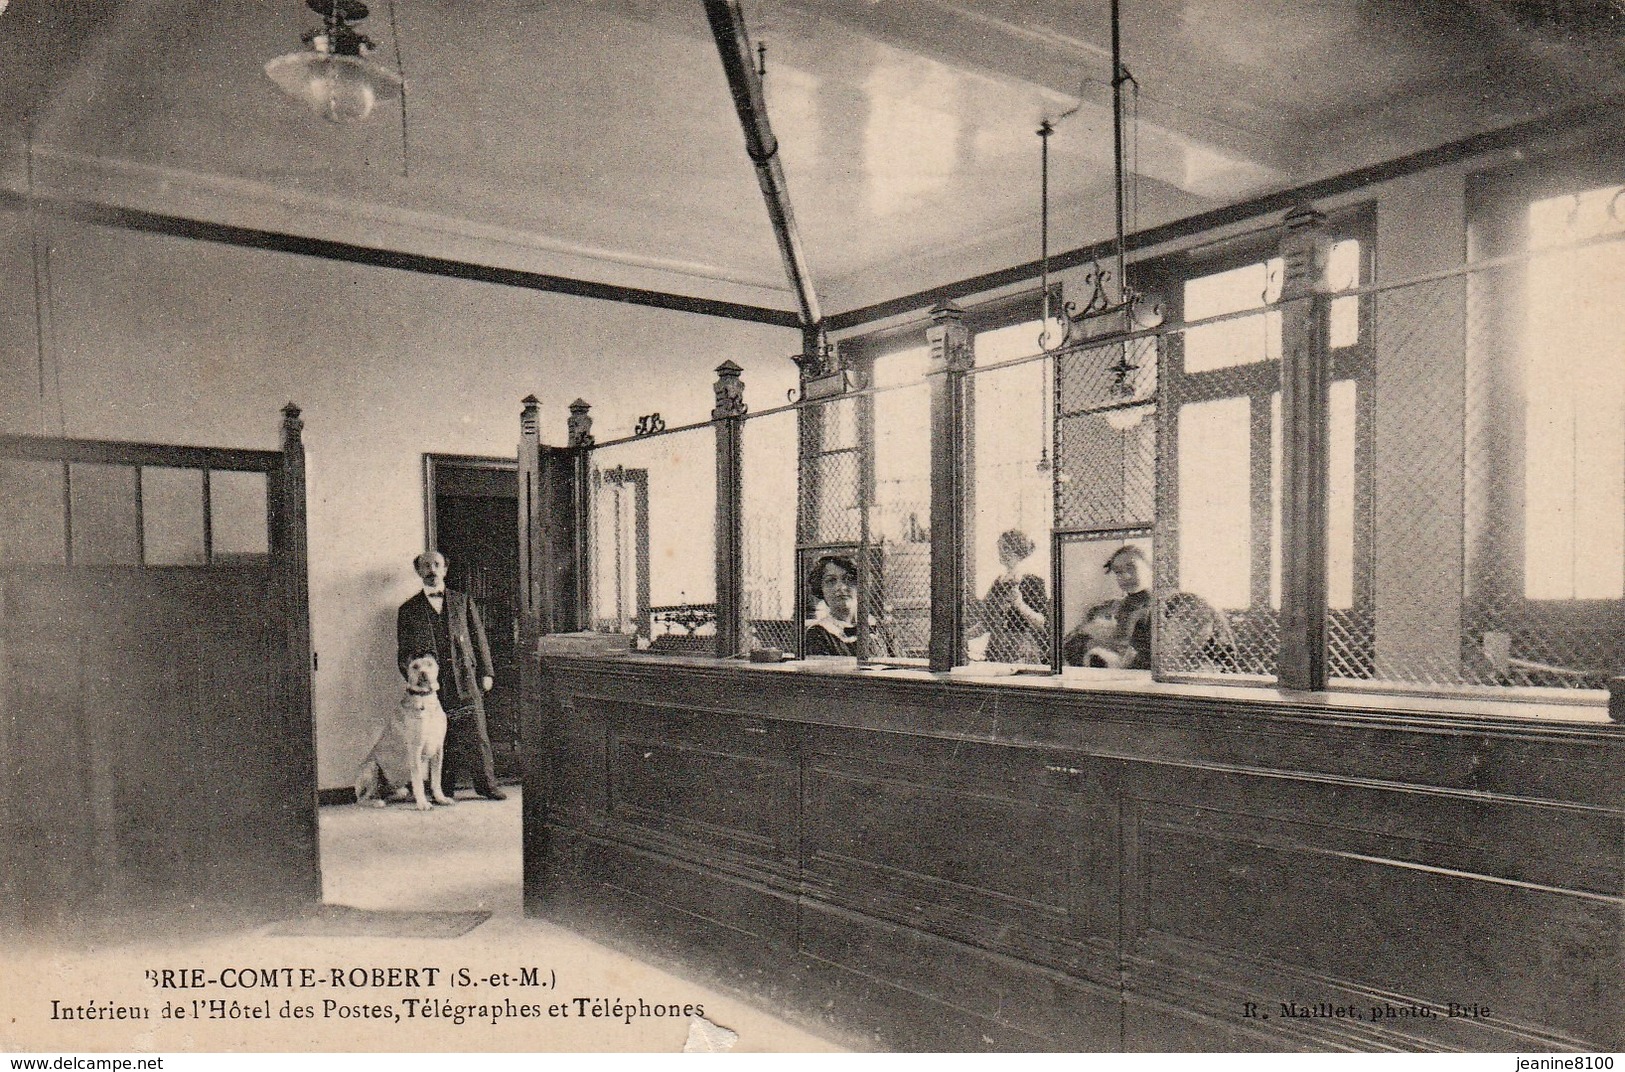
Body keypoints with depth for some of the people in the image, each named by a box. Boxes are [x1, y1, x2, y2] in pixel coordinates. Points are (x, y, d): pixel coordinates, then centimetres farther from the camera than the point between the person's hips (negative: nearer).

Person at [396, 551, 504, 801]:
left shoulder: (463, 602, 14)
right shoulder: (407, 610, 11)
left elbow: (479, 639, 13)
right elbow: (403, 651, 10)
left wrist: (486, 672, 7)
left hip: (465, 680, 1)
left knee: (476, 733, -2)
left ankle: (486, 784, 6)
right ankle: (444, 789, 8)